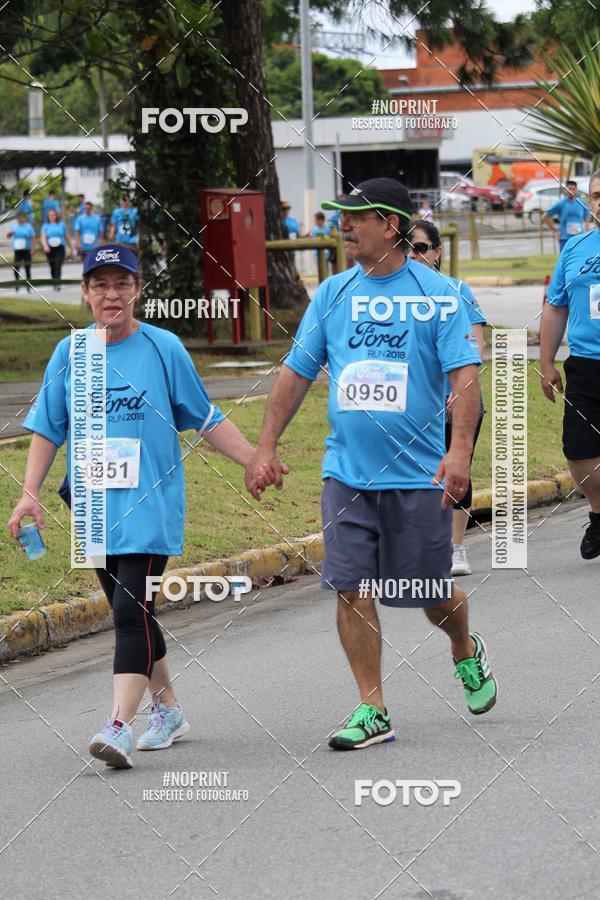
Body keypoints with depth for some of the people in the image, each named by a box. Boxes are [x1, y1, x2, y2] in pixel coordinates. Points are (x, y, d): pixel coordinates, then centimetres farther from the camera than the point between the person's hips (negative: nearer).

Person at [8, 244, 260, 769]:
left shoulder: (164, 348, -2)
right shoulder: (70, 353, 6)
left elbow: (206, 420, 6)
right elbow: (48, 430, 11)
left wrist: (255, 460, -1)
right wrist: (30, 493, 2)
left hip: (151, 504, -4)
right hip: (95, 505, 4)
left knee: (132, 612, -16)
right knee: (130, 615, 12)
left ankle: (120, 726, -23)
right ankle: (167, 709, 29)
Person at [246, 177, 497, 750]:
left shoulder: (435, 293, -5)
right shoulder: (332, 294, 7)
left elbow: (464, 375, -10)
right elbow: (295, 372, 12)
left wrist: (460, 450, -23)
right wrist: (266, 446, 6)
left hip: (418, 474, -3)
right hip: (346, 471, 3)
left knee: (431, 594, 6)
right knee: (351, 588, -4)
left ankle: (467, 653, 38)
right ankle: (372, 711, 4)